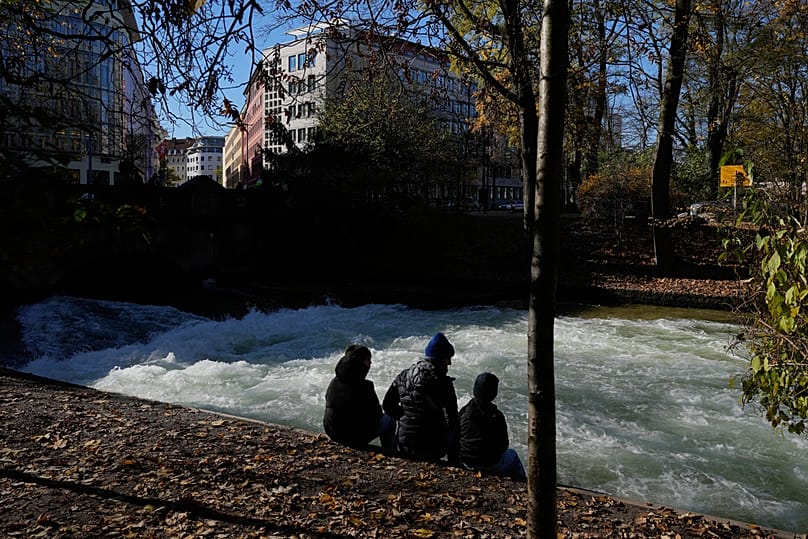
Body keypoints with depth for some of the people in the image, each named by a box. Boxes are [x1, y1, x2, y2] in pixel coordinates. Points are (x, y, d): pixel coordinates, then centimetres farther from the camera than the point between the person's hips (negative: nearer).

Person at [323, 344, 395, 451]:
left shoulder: (334, 382, -4)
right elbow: (376, 414, -12)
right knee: (389, 420, 15)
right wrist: (378, 411, 12)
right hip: (357, 438, -6)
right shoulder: (364, 386, -22)